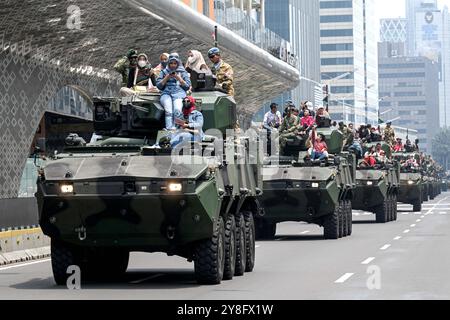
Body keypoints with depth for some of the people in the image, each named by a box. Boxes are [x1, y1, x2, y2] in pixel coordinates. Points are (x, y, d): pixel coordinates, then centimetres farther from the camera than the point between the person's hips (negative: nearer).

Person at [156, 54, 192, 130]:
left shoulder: (182, 72, 20)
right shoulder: (164, 72, 23)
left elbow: (187, 86, 11)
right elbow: (159, 85, 14)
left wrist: (178, 78, 0)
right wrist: (167, 77, 2)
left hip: (179, 93, -1)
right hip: (166, 93, 1)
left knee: (177, 110, -33)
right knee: (168, 110, -32)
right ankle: (169, 128, -44)